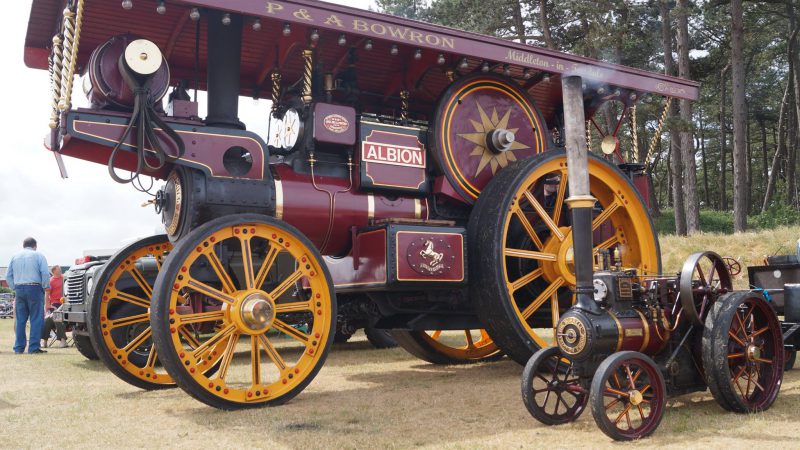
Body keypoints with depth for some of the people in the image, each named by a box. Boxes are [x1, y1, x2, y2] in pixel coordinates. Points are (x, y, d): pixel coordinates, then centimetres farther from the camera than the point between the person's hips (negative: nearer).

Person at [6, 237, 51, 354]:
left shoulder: (15, 257, 14)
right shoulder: (38, 256, -1)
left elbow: (8, 276, 13)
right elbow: (45, 273, -10)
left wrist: (14, 287, 16)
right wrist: (46, 287, 1)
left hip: (19, 289, 5)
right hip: (34, 288, -5)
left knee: (20, 319, 9)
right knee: (36, 319, -3)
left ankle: (19, 347, 10)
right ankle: (33, 347, -7)